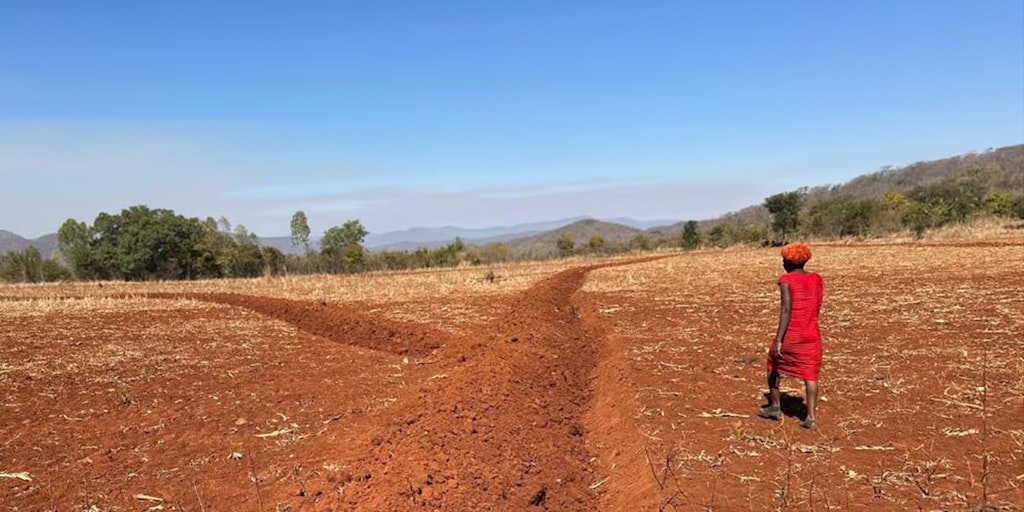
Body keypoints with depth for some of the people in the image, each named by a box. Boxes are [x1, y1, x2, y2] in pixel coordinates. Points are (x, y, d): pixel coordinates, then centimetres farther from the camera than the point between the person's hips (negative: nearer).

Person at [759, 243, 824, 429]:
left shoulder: (786, 280, -12)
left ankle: (775, 407, 25)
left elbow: (786, 311, -19)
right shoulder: (817, 279, 5)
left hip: (790, 335, -4)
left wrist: (778, 340, -20)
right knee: (810, 374, 7)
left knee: (774, 364, 17)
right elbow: (816, 308, 15)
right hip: (811, 335, 4)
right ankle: (811, 416, -1)